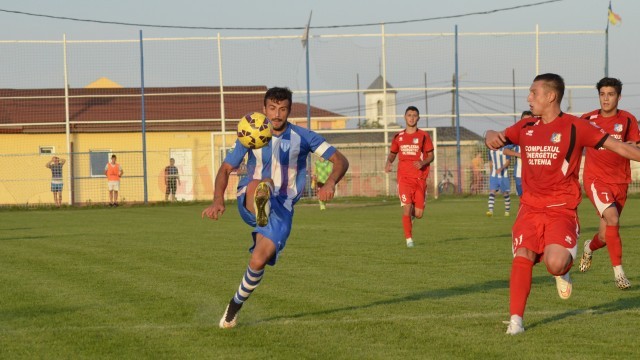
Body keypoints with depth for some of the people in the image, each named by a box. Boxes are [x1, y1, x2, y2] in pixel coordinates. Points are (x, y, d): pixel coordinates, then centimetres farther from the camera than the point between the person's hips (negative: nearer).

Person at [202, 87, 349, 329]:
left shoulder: (302, 137, -1)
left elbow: (340, 161, -4)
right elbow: (226, 169, 3)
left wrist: (330, 183, -26)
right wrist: (218, 200, -15)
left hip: (282, 209, 0)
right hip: (249, 202, 0)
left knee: (258, 261, -15)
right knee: (261, 184, -36)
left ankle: (236, 305, 11)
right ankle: (260, 210, -72)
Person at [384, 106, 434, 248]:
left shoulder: (424, 136, 3)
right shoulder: (398, 137, 8)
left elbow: (430, 156, 6)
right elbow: (392, 153, 19)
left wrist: (423, 162, -15)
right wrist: (389, 162, -3)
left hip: (420, 178, 0)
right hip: (404, 178, 0)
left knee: (419, 214, 0)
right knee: (406, 208, -14)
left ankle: (411, 214, 37)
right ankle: (408, 239, -6)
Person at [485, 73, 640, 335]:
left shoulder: (574, 127, -4)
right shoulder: (525, 127, 11)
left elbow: (617, 146, -4)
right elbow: (497, 139, 20)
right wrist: (491, 137, -4)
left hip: (561, 209, -4)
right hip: (530, 207, 4)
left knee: (555, 263, -23)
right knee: (522, 257, -15)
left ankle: (562, 272, 15)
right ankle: (516, 320, -12)